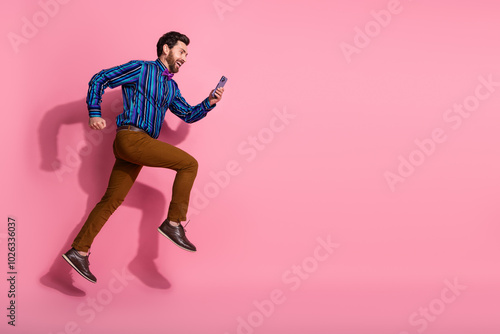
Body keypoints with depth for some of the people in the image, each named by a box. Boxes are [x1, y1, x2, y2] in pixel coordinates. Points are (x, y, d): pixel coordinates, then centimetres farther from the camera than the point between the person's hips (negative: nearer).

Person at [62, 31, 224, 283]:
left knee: (112, 200, 7)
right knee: (189, 164, -10)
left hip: (138, 146, 8)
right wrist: (94, 113, -10)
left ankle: (79, 251, 10)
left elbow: (188, 115, 24)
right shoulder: (141, 69, 0)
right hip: (131, 137, -8)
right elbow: (99, 79, 0)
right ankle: (174, 223, -6)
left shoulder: (171, 87, 23)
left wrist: (209, 102, 7)